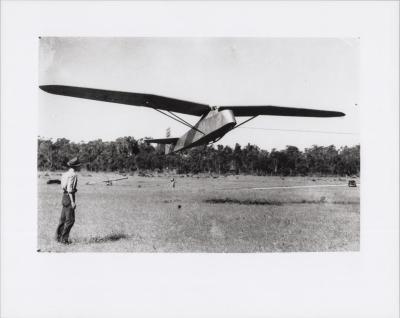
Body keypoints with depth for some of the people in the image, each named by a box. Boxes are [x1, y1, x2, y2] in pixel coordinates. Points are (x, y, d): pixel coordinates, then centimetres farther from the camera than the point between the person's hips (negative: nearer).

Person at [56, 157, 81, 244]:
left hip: (64, 196, 10)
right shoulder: (73, 175, -16)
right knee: (70, 220, -5)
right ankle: (64, 239, -2)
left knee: (63, 218, 16)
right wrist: (72, 201, -21)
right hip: (69, 197, -10)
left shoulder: (66, 173, 13)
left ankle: (58, 236, 24)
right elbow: (69, 189, -22)